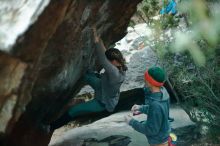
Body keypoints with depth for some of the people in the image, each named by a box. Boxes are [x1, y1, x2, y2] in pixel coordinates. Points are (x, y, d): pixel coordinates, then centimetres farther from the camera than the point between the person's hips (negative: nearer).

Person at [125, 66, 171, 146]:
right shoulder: (162, 91, -14)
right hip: (162, 135, 8)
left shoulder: (156, 105, -39)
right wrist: (141, 108, -3)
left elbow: (151, 130, -29)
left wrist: (132, 122, -20)